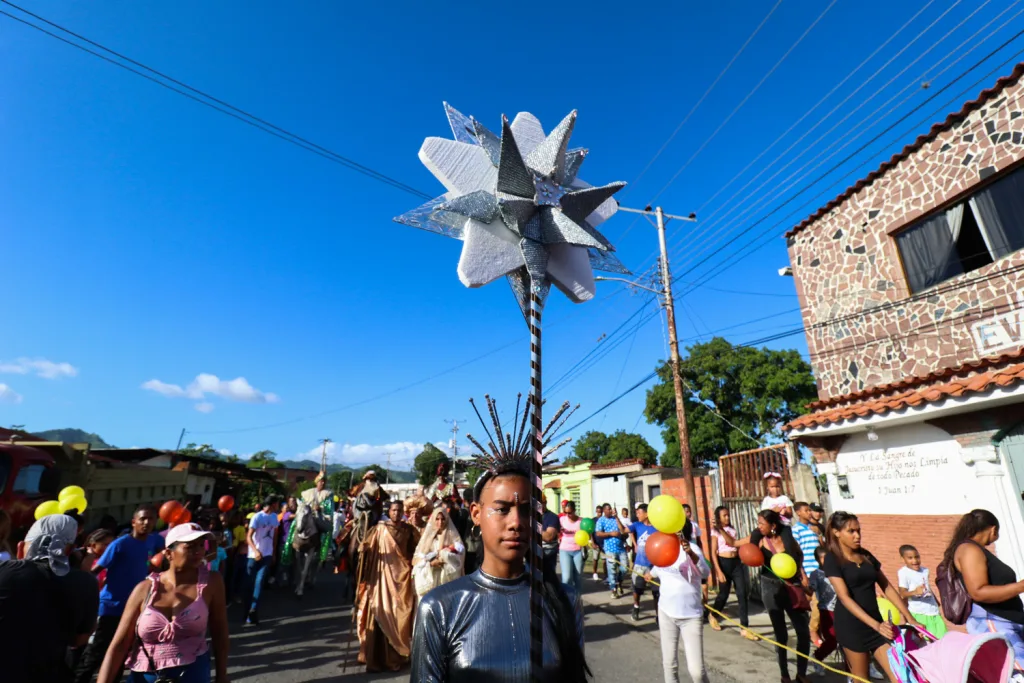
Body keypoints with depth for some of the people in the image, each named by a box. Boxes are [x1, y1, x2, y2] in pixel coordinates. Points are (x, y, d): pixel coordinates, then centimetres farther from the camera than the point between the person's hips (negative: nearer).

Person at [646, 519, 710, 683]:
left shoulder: (691, 548, -15)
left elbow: (705, 573, -32)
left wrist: (691, 554, -50)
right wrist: (651, 574, 44)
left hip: (691, 615, -5)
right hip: (666, 612, 5)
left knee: (696, 669, -9)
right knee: (669, 663, 9)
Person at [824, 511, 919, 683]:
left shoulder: (866, 555, 10)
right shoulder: (832, 560, -11)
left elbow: (887, 587, 12)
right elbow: (845, 598, -17)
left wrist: (909, 617, 4)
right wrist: (876, 625, -25)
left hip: (876, 620, 6)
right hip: (851, 625, -5)